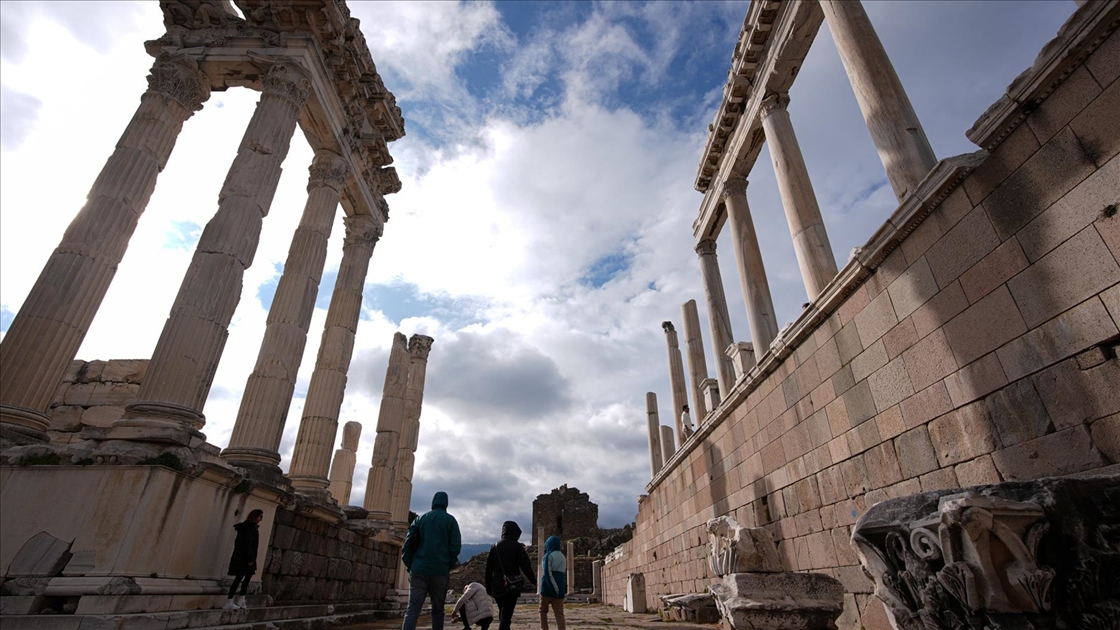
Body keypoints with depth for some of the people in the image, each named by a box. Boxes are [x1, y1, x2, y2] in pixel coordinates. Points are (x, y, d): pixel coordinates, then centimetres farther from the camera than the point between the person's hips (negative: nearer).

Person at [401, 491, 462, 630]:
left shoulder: (420, 519, 10)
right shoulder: (450, 520, 2)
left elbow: (408, 543, 6)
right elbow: (456, 546, -4)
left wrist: (410, 565, 9)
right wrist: (448, 565, 6)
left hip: (419, 570, 2)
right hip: (440, 571, -1)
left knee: (412, 610, -3)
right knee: (438, 610, 12)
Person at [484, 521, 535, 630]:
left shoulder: (495, 546, 8)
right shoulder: (517, 547, -7)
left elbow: (488, 569, 10)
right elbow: (526, 566, -10)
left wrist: (488, 587, 16)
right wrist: (533, 580, 3)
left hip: (497, 586, 5)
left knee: (502, 613, 20)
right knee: (506, 614, -5)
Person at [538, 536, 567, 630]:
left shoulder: (548, 556, -4)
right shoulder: (563, 557, 17)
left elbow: (547, 573, -13)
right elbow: (564, 575, 17)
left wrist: (553, 589, -15)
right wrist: (565, 590, 16)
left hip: (548, 588, -5)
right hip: (560, 588, 5)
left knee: (543, 610, 14)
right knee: (559, 613, -2)